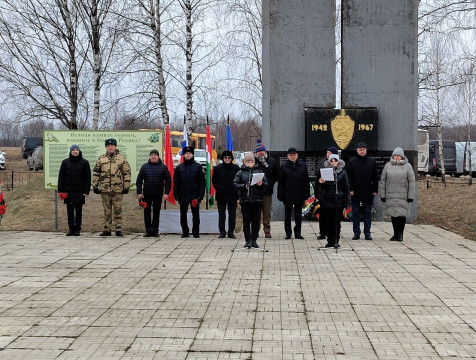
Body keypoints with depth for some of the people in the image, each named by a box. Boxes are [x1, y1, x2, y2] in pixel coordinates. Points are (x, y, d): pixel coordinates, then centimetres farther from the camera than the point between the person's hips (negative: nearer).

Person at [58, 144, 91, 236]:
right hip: (68, 191, 2)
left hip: (79, 192, -2)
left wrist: (86, 191, -6)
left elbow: (88, 178, 1)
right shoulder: (65, 162, 5)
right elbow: (61, 177, 7)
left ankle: (77, 229, 10)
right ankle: (71, 229, 13)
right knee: (70, 211, 6)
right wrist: (60, 191, 0)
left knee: (78, 211, 3)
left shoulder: (84, 162, 0)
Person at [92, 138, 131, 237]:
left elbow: (127, 173, 3)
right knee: (107, 211, 8)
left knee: (118, 210, 1)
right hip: (104, 189, 2)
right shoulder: (101, 159, 10)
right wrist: (95, 186, 7)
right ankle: (107, 229, 15)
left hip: (118, 189, -2)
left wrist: (126, 187, -3)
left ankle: (118, 229, 7)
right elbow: (96, 173, 13)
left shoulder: (122, 158, 3)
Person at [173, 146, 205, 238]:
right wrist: (176, 195, -1)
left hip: (194, 196, -2)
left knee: (195, 215, 3)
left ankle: (196, 232, 12)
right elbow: (175, 182, 9)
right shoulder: (179, 167, 9)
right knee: (183, 215, 7)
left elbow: (202, 182, 1)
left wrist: (201, 195, -8)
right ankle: (185, 232, 17)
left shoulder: (198, 166, 3)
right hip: (183, 196, 2)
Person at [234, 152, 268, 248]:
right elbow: (235, 184, 0)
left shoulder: (259, 171, 8)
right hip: (245, 199, -1)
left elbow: (266, 183, 7)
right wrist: (244, 186, -14)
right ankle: (247, 240, 10)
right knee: (246, 221, 3)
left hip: (257, 200, 1)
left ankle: (254, 240, 12)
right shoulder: (240, 172, 5)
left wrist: (261, 184, -14)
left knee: (256, 221, 3)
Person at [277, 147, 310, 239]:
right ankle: (288, 233, 15)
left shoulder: (303, 165, 4)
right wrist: (281, 196, -7)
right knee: (287, 214, 6)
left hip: (299, 194, 1)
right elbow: (280, 182, -1)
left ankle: (298, 232, 17)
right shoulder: (284, 167, -1)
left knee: (298, 215, 8)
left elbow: (306, 181, 6)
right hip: (288, 195, -1)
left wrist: (306, 194, 1)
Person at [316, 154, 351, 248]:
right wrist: (320, 183, -15)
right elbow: (320, 189, 8)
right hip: (327, 202, 1)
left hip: (339, 202, -1)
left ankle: (336, 241, 6)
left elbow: (347, 189, 5)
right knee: (329, 223, 4)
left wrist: (347, 204, -1)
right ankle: (330, 241, 12)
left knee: (337, 222, 0)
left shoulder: (342, 173, 4)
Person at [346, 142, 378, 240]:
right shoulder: (352, 162, 3)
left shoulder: (372, 161, 7)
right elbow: (349, 177, 2)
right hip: (356, 193, -1)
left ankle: (367, 233, 11)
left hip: (368, 192, 1)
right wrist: (350, 189, -6)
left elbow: (375, 177, 8)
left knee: (368, 214, 5)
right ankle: (356, 233, 10)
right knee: (356, 214, 4)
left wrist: (375, 190, 1)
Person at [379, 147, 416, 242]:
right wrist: (382, 195, 4)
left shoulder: (407, 166, 3)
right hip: (390, 196, 2)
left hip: (403, 196, -2)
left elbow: (412, 182, 1)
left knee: (402, 214, -5)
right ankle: (395, 234, 14)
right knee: (393, 215, 4)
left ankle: (400, 234, 6)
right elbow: (383, 181, 9)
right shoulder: (387, 166, 8)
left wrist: (410, 196, -5)